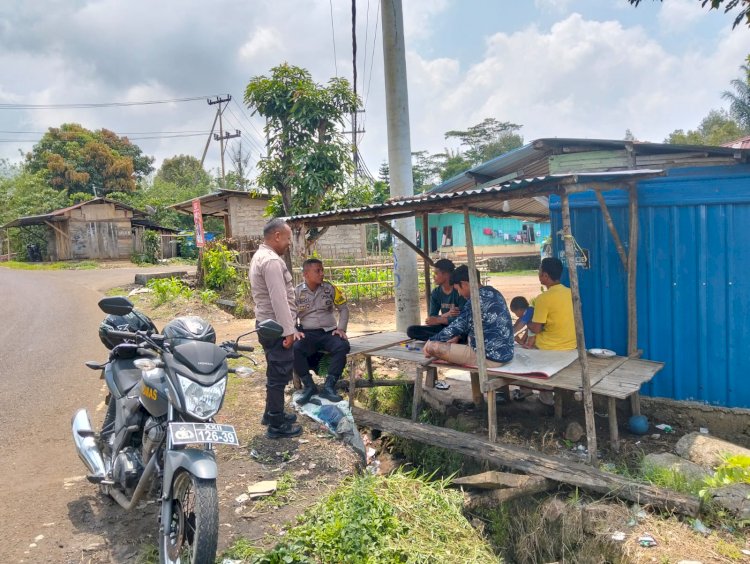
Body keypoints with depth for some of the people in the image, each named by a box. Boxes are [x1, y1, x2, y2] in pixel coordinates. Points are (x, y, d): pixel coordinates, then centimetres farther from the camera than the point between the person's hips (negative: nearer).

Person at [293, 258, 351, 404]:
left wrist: (341, 328, -3)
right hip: (307, 334, -1)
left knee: (343, 346, -32)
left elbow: (344, 309, 11)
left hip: (329, 332, 1)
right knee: (294, 349, -32)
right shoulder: (297, 292, 2)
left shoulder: (329, 288, 6)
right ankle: (309, 386, -17)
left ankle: (329, 386, -25)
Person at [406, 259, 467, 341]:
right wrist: (446, 315, -23)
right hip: (443, 328, 6)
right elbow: (431, 318, -2)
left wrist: (438, 320, -25)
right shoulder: (436, 293, 4)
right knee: (411, 330, -13)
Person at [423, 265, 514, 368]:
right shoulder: (493, 292, 10)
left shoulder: (477, 299, -17)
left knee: (433, 346, -12)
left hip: (490, 357, -10)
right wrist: (458, 336, 21)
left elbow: (456, 327, -16)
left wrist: (430, 342, -3)